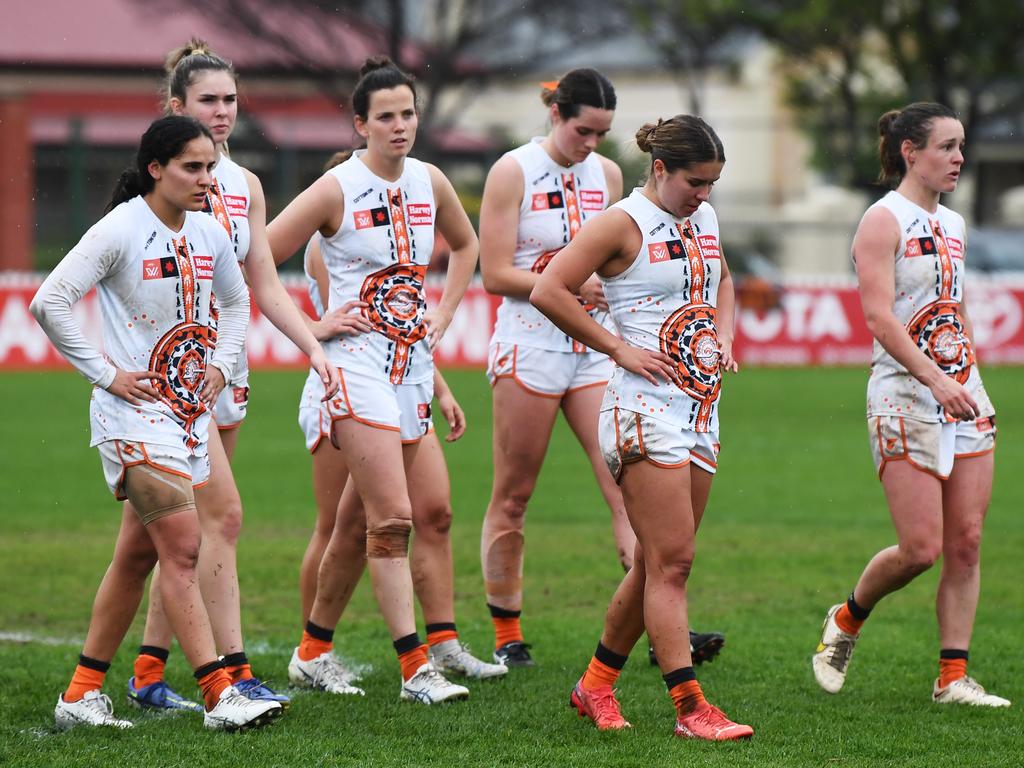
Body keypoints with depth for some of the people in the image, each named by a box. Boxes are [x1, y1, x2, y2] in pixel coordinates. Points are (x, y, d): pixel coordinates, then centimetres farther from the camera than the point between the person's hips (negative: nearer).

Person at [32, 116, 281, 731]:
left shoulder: (210, 235, 7)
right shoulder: (120, 231, -13)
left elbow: (236, 300, 26)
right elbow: (50, 302, -17)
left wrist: (221, 364, 10)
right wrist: (106, 373, -14)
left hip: (190, 407, 7)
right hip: (135, 410, -7)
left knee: (138, 556, 10)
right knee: (183, 548, -13)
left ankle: (82, 695, 18)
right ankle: (219, 697, -16)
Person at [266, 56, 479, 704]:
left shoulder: (430, 183, 6)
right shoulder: (337, 189, -10)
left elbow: (466, 244, 27)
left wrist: (444, 314, 15)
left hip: (414, 361, 6)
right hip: (357, 363, -6)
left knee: (361, 520, 12)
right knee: (393, 517, -14)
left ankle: (314, 647, 27)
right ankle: (415, 668, -16)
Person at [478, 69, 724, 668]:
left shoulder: (607, 174, 10)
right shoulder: (514, 172, -5)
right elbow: (496, 273, -9)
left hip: (596, 347, 4)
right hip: (530, 344, -4)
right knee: (512, 498, 3)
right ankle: (508, 637, 13)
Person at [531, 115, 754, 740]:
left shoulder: (705, 218, 15)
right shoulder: (624, 223, -8)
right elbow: (548, 291, -11)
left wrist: (723, 338, 15)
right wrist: (617, 347, -11)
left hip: (702, 407, 8)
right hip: (647, 408, -8)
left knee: (657, 563, 10)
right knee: (671, 561, -11)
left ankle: (597, 685, 23)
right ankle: (690, 706, -12)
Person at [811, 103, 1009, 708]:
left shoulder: (953, 225, 15)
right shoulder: (884, 221, -8)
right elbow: (879, 316, -18)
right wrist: (935, 379, -27)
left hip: (963, 394, 7)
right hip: (906, 397, -7)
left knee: (966, 543, 1)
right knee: (921, 548, -10)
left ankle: (953, 677, 4)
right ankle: (846, 622, 16)